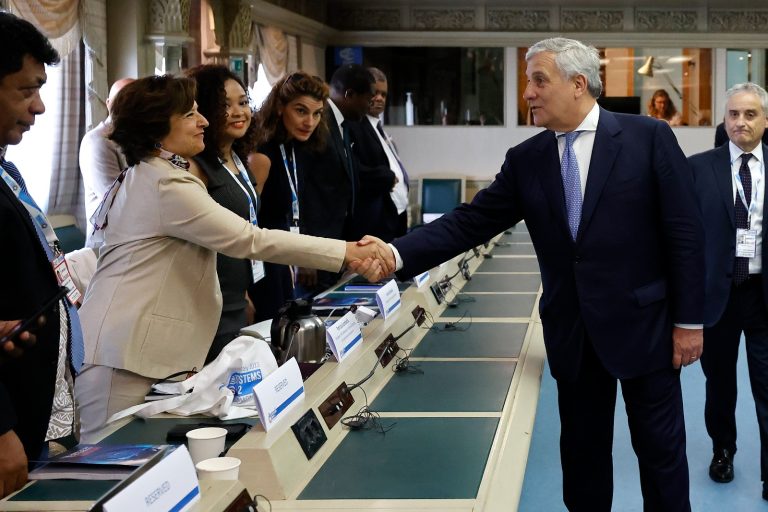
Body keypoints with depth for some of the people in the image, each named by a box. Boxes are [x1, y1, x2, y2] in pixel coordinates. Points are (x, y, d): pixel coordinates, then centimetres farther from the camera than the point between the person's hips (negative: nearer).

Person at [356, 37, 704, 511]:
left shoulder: (649, 137, -8)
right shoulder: (526, 159, 3)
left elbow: (685, 232, -7)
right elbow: (470, 222, -3)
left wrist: (689, 320, -9)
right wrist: (396, 254, -18)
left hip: (642, 324, -3)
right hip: (571, 333, 4)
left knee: (661, 449, 8)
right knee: (582, 452, 14)